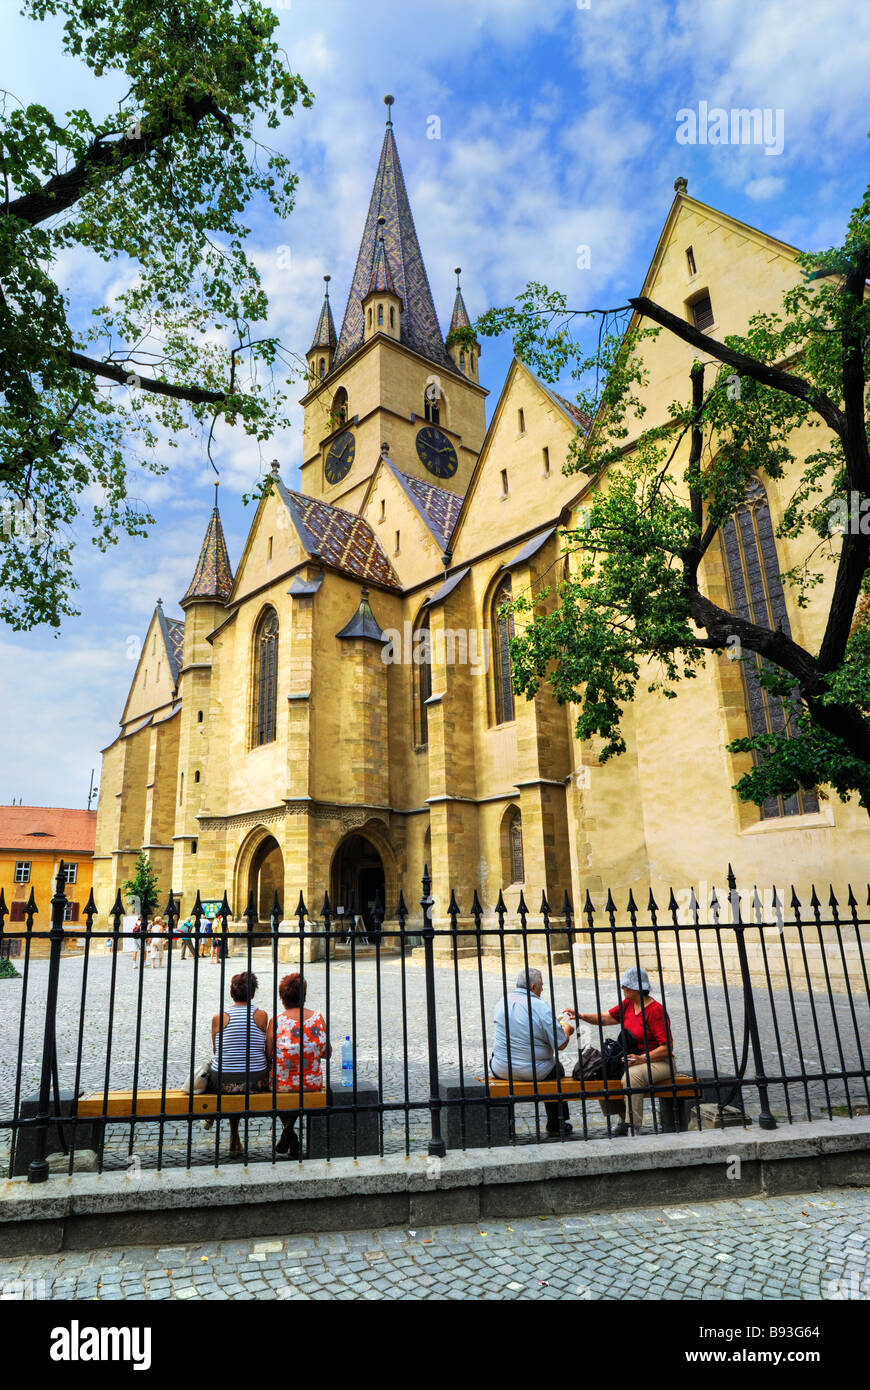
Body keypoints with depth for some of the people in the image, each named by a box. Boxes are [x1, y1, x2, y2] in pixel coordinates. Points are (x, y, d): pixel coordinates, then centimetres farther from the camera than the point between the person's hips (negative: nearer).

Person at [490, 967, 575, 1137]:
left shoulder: (502, 1002, 0)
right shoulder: (542, 1008, -17)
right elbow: (560, 1045, -13)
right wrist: (566, 1029, 10)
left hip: (502, 1071, 3)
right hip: (535, 1072, -3)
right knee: (557, 1068, 27)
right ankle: (556, 1124, 35)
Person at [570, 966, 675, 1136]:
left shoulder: (655, 1010, -19)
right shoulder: (628, 1004, 6)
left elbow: (667, 1047, -20)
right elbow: (606, 1018, 12)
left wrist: (642, 1059, -28)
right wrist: (581, 1016, -1)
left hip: (659, 1060, -9)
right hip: (635, 1058, 9)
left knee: (631, 1076, -35)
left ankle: (634, 1128, -25)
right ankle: (623, 1118, 13)